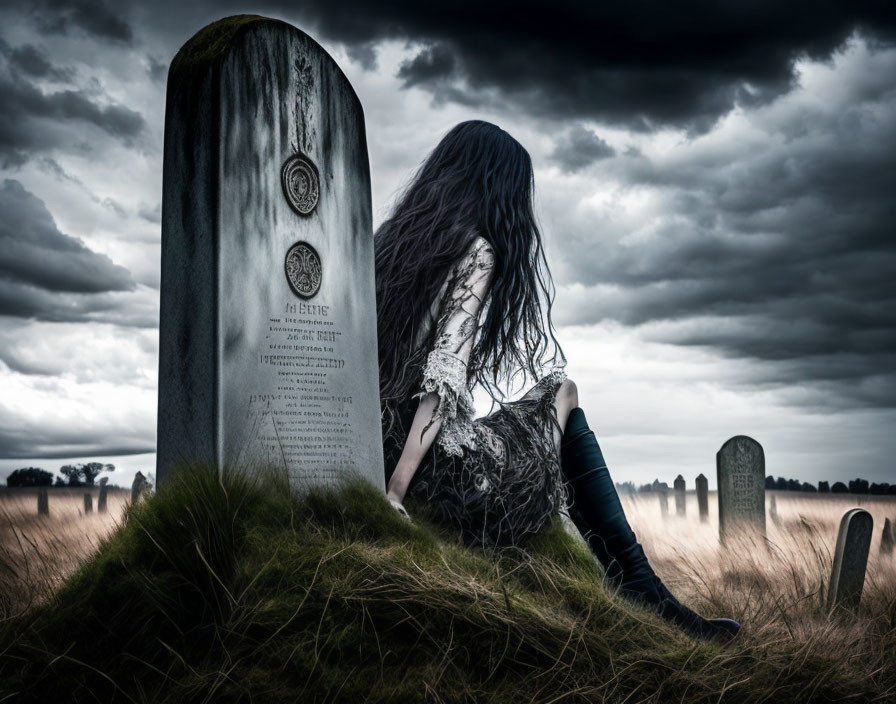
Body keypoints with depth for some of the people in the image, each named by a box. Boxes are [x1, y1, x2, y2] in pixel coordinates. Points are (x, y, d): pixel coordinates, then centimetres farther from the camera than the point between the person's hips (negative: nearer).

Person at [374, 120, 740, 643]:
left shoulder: (392, 236, 11)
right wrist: (398, 486, -20)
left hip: (382, 445, 8)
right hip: (441, 460, -8)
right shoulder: (477, 251, -12)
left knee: (563, 394, 21)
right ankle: (641, 588, 25)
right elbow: (446, 371, -19)